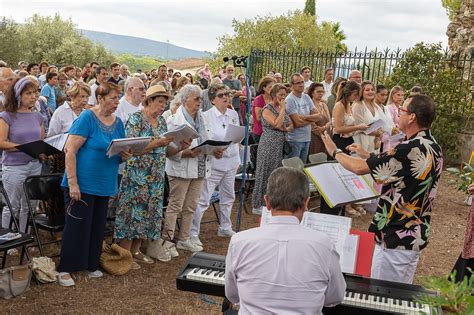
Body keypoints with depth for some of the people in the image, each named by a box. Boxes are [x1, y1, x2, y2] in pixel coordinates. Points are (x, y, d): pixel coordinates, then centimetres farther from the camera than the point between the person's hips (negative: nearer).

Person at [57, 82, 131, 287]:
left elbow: (118, 154, 16)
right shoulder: (87, 118, -14)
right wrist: (73, 183, -22)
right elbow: (70, 150, -18)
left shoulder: (117, 122, 7)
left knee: (98, 226, 14)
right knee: (77, 226, 1)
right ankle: (65, 269, 15)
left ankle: (91, 265, 29)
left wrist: (125, 156, -8)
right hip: (82, 184, -7)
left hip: (104, 185, 7)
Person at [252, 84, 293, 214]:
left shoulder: (283, 108, 14)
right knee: (265, 174, -1)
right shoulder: (267, 109, -10)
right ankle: (258, 205, 8)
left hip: (281, 145, 7)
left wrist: (287, 128, -7)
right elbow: (277, 124, -23)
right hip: (269, 146, -7)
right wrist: (282, 108, -15)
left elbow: (291, 125, 15)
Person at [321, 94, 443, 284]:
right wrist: (367, 155, 19)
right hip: (415, 236, 9)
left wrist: (335, 152, -3)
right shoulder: (433, 147, 5)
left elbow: (360, 168, -21)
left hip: (396, 238, -9)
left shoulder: (412, 149, -26)